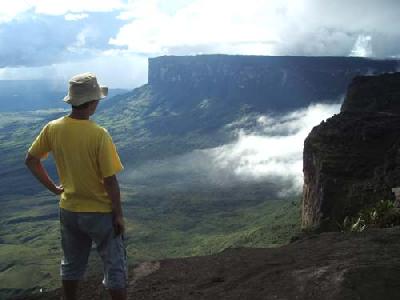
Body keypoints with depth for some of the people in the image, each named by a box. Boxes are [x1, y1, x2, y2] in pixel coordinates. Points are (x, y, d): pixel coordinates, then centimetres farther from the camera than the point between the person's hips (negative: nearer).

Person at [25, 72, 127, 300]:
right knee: (115, 266, 11)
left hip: (69, 210, 6)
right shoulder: (99, 135, -24)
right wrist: (118, 214, -9)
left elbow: (31, 160, 5)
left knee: (72, 264, 24)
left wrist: (53, 187, 12)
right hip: (100, 212, -5)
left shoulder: (52, 129, -8)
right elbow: (110, 181, -20)